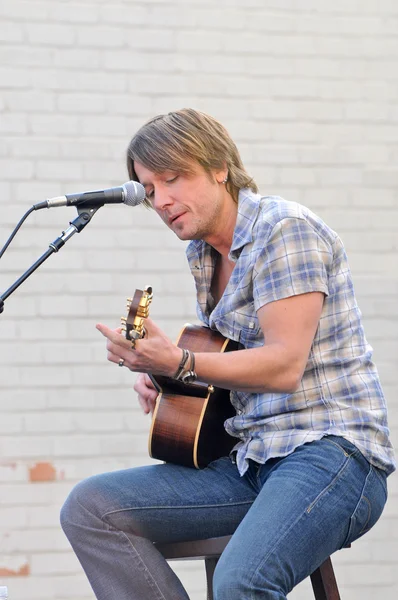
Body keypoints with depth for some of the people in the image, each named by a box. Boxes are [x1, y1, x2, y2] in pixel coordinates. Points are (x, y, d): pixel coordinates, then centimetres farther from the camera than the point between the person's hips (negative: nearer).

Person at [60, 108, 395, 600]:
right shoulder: (203, 255, 17)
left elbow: (285, 365, -17)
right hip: (253, 460, 9)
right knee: (88, 508, -7)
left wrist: (178, 364, -26)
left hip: (331, 450, -9)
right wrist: (161, 376, 8)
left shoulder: (285, 228, -9)